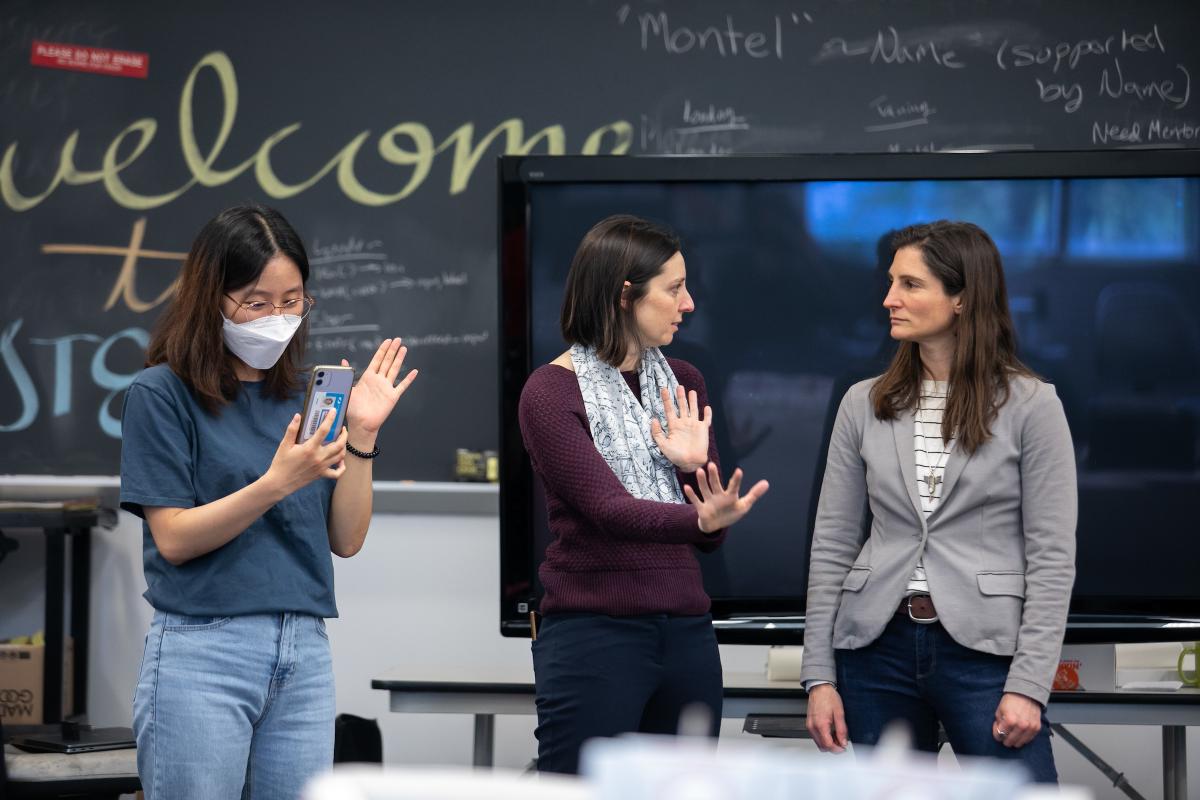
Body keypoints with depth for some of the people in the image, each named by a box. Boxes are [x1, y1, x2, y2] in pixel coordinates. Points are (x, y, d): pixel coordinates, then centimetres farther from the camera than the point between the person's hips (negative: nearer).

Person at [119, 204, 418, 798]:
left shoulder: (303, 397, 11)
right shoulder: (161, 393, -2)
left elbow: (346, 541, 9)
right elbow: (173, 538, -10)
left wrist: (360, 435, -3)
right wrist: (276, 483, -21)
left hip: (305, 657, 5)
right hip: (202, 653, -5)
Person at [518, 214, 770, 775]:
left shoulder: (681, 383, 11)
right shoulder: (551, 393, -6)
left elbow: (710, 537, 11)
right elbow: (608, 508, -20)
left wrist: (695, 469, -9)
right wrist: (704, 518, -37)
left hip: (686, 634, 6)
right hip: (593, 637, -6)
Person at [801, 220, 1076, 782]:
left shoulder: (1030, 405, -2)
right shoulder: (864, 405, 8)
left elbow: (1052, 556, -5)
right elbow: (832, 546, 9)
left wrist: (1029, 684, -12)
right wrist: (819, 676, 3)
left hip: (984, 649, -3)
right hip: (878, 648, 3)